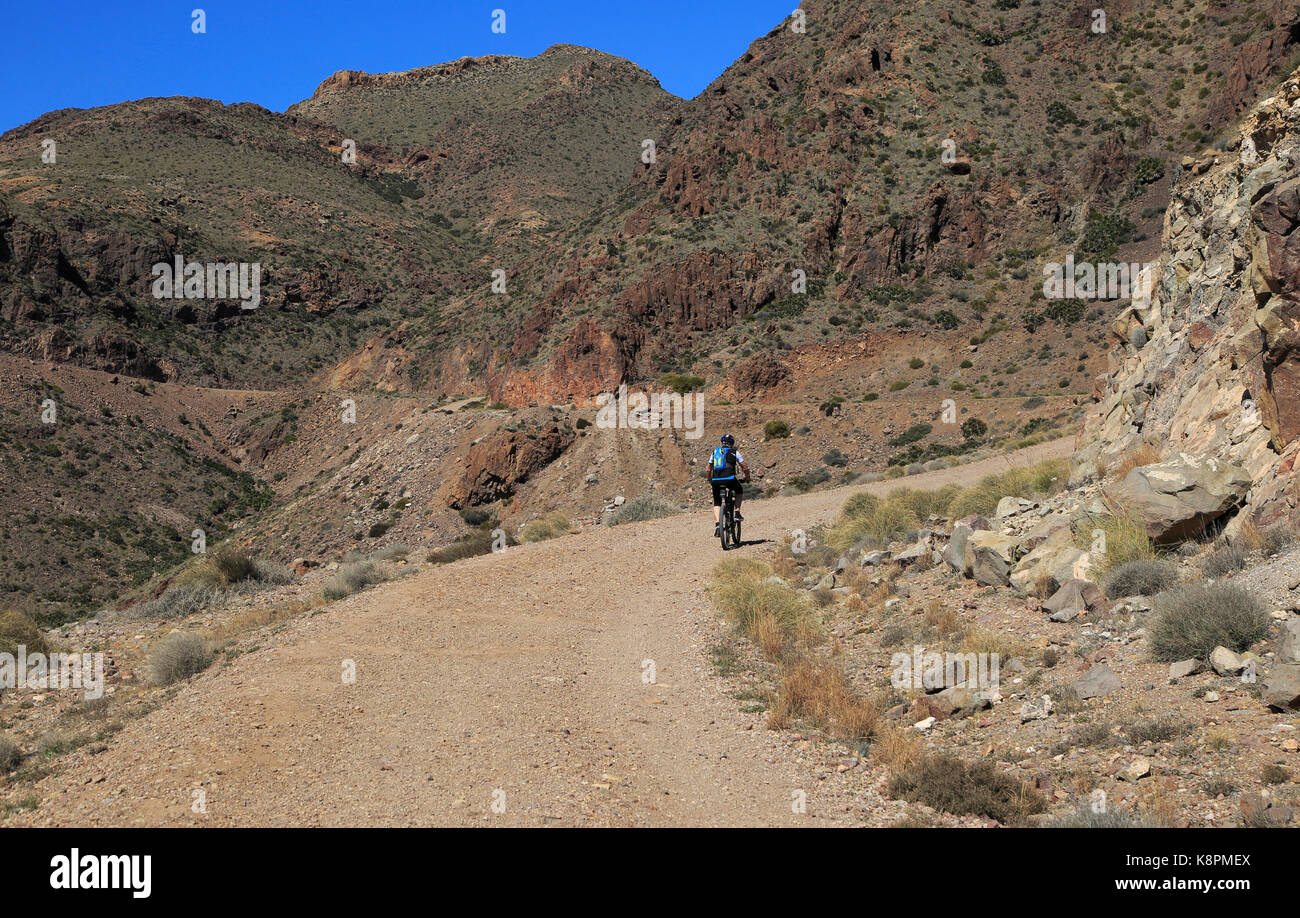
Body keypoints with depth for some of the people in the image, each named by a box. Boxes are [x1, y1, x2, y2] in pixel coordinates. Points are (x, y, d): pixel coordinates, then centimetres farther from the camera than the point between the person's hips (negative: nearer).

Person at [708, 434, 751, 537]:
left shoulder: (715, 452, 21)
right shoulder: (734, 452, 11)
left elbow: (709, 470, 24)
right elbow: (745, 468, 10)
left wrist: (710, 480, 39)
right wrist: (747, 478, 27)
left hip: (716, 480, 3)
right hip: (729, 479, -3)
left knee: (716, 503, 16)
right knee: (739, 491, 28)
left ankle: (717, 524, -3)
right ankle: (737, 513, 16)